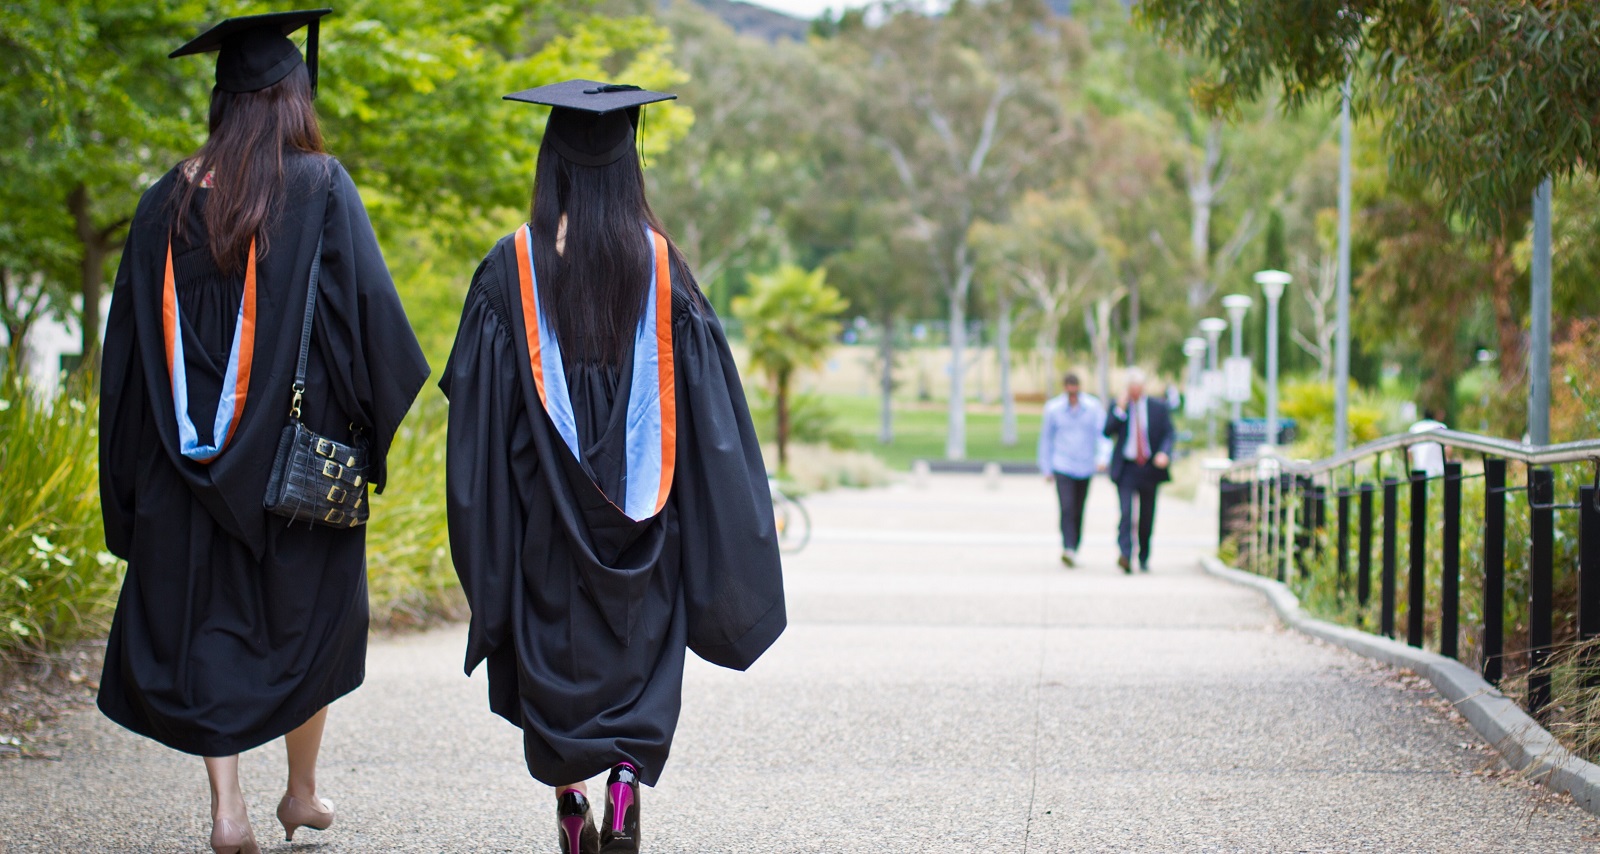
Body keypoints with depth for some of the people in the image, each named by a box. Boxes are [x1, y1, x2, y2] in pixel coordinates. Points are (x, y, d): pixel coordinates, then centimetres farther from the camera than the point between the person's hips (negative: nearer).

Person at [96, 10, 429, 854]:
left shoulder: (169, 200, 2)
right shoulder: (321, 189, -8)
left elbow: (129, 343, 4)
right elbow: (369, 310, -13)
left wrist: (132, 482, 10)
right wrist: (380, 404, 3)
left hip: (188, 458, 2)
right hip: (299, 452, -2)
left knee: (204, 625, 8)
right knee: (305, 615, 15)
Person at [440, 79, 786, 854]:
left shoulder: (512, 265, -6)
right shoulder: (660, 263, -3)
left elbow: (476, 391, -5)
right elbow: (703, 395, -2)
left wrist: (483, 521, 3)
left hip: (544, 500, 0)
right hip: (640, 504, 1)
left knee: (554, 644, 12)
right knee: (642, 647, 9)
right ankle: (629, 779, -12)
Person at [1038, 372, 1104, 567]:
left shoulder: (1093, 407, -2)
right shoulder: (1053, 408, -2)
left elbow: (1103, 432, -5)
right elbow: (1046, 439, 7)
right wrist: (1046, 468, 8)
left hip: (1085, 468, 2)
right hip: (1062, 468, -2)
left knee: (1079, 512, 10)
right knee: (1067, 509, -17)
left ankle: (1073, 550, 21)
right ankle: (1068, 549, -27)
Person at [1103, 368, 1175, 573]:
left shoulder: (1158, 407, 6)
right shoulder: (1117, 407, 5)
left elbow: (1169, 433, 4)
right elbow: (1107, 431, -5)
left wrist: (1165, 453, -14)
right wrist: (1120, 410, -14)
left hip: (1149, 469, 2)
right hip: (1126, 469, -2)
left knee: (1147, 518, 9)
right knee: (1126, 513, -18)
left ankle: (1144, 558, 22)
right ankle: (1125, 555, -28)